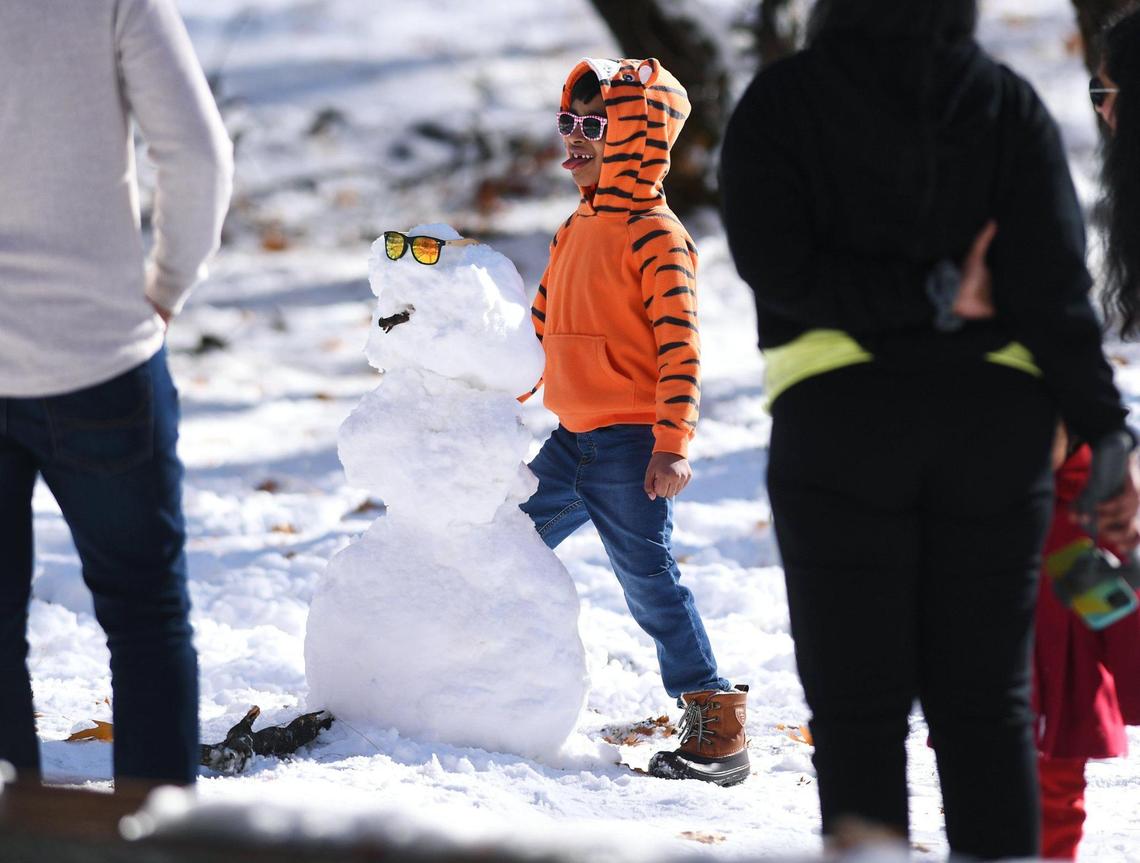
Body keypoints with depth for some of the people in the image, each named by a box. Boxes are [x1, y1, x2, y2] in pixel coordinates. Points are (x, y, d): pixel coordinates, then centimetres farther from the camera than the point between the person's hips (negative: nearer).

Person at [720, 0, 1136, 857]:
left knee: (857, 708, 2)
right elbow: (1054, 280, -3)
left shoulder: (781, 101, -2)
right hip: (996, 425, 2)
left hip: (839, 422, -2)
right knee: (988, 700, 8)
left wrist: (930, 294, -9)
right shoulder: (1011, 103, 3)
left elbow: (777, 265, -14)